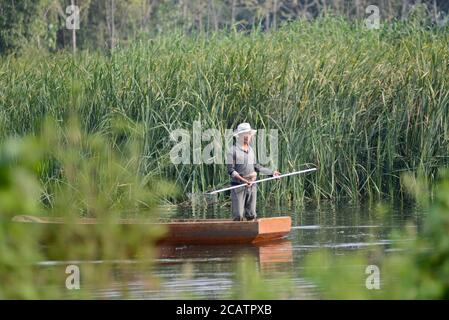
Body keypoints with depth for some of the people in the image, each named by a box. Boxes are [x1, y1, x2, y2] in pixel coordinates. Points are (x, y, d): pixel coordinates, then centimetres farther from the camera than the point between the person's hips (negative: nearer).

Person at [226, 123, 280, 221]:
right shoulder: (233, 150, -8)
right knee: (238, 216, -8)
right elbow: (231, 170, -14)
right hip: (238, 186, -6)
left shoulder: (251, 150, 13)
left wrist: (272, 172, 22)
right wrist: (243, 180, -24)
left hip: (252, 186, 6)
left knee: (251, 215, 6)